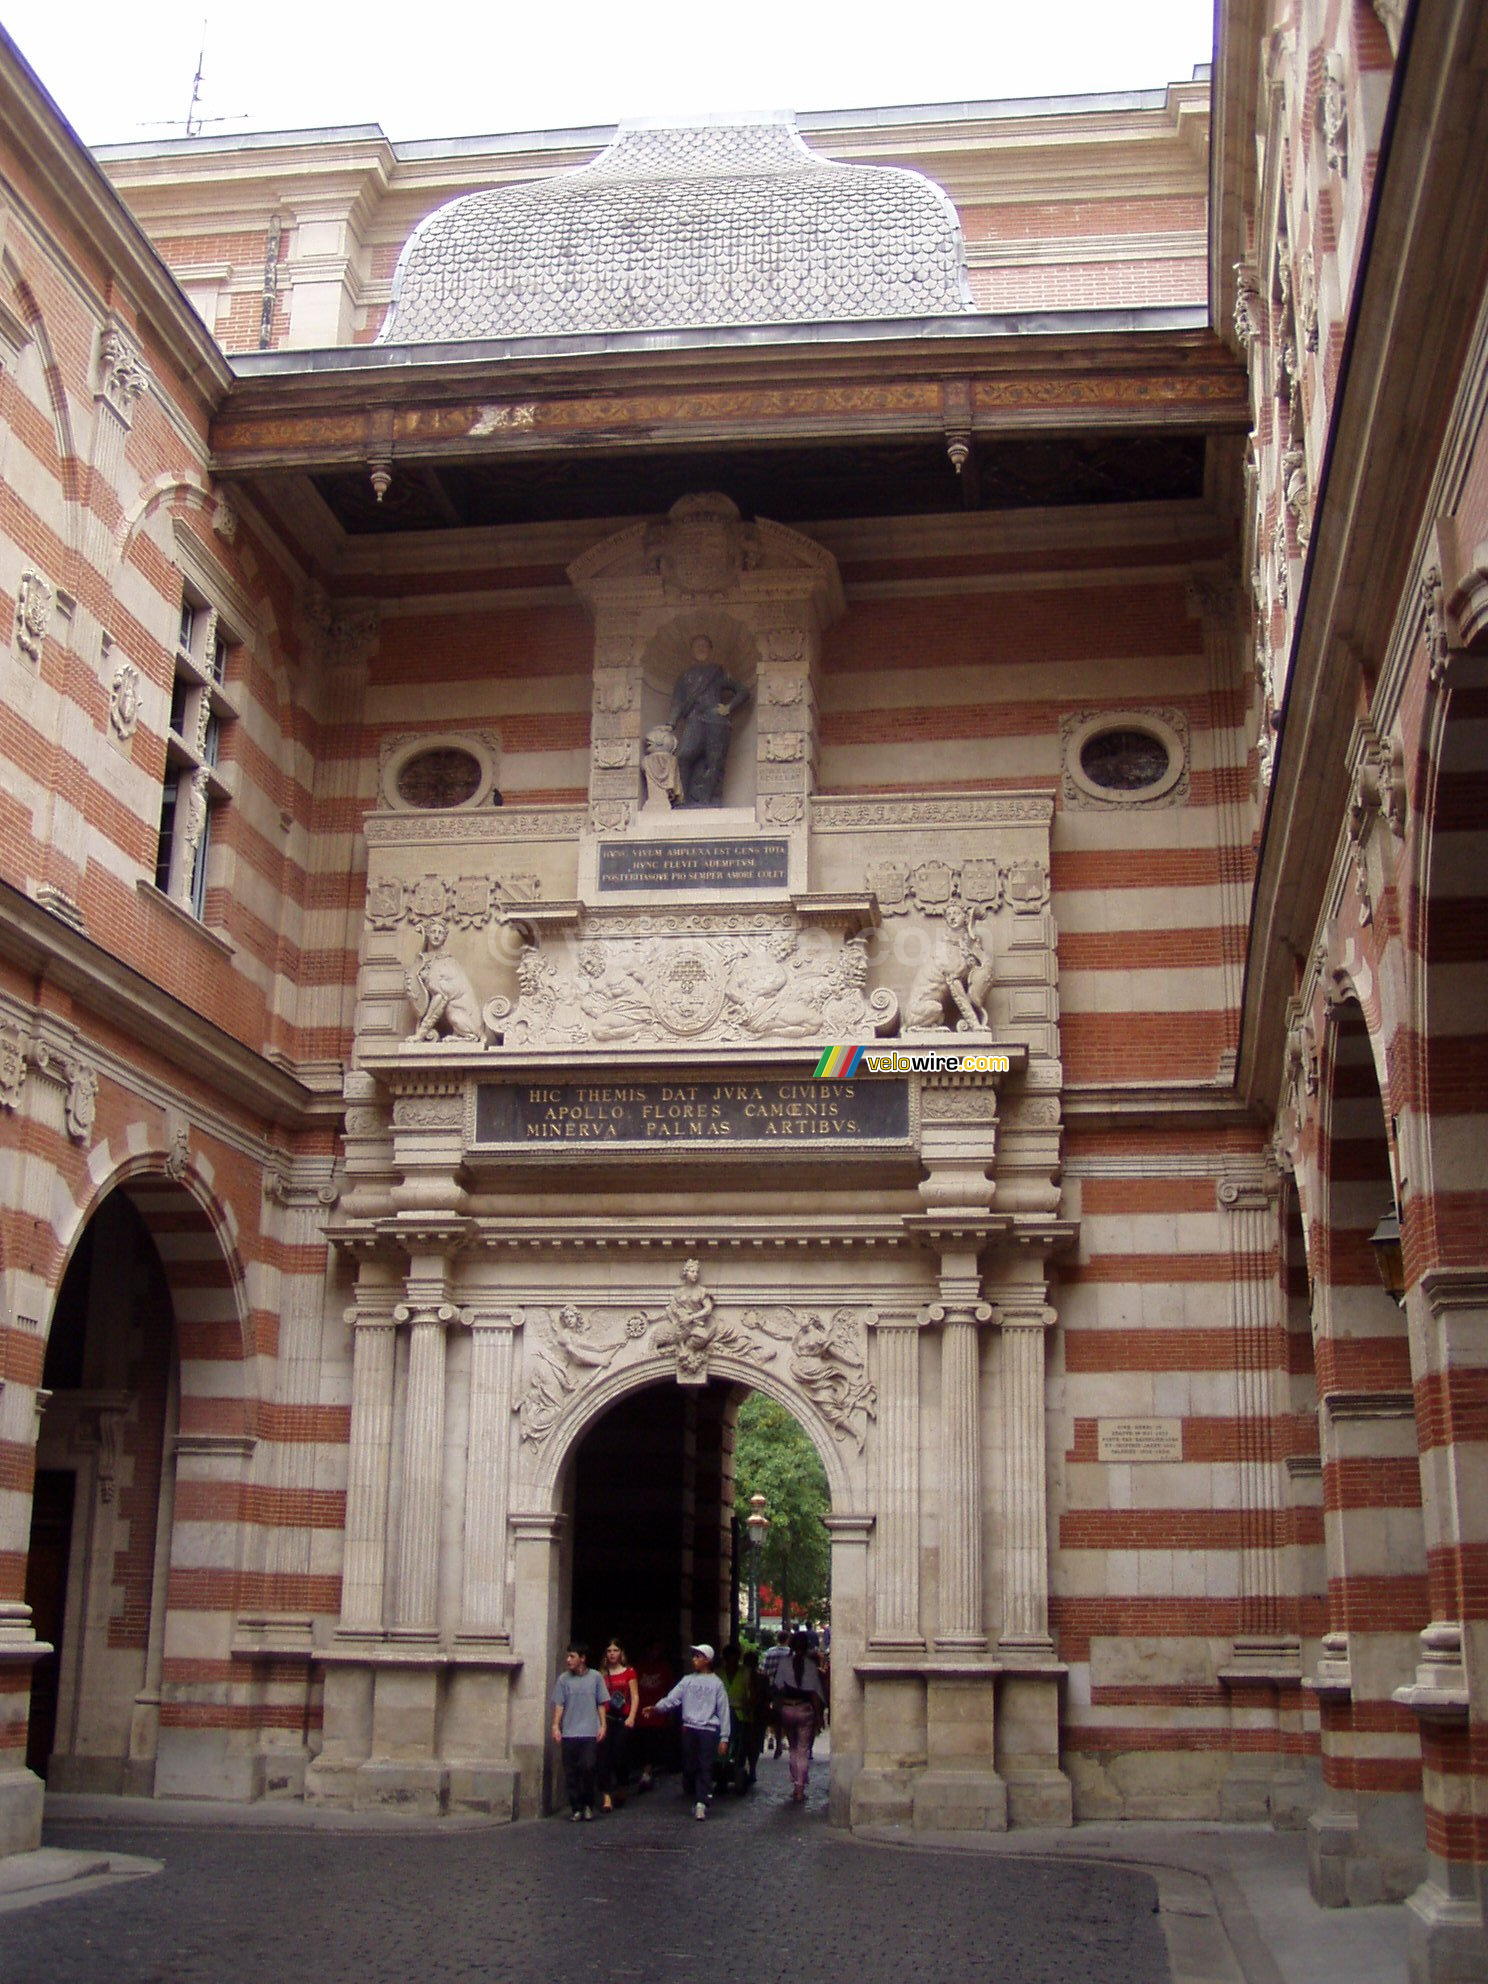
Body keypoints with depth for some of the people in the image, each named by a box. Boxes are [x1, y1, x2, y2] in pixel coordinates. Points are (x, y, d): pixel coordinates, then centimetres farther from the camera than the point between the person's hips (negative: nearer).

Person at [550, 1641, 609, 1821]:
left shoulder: (595, 1677, 5)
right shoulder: (563, 1679, 5)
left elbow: (601, 1704, 8)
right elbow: (559, 1705, 4)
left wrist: (602, 1726, 1)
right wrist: (555, 1727, -4)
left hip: (590, 1733, -1)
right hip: (569, 1733, 1)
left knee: (588, 1768, -11)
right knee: (571, 1772, 1)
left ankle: (588, 1804, 8)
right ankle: (576, 1807, 11)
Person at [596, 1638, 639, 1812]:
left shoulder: (629, 1672, 7)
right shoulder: (601, 1674, 10)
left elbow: (635, 1697, 4)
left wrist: (631, 1717, -8)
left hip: (623, 1718, -1)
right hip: (606, 1718, 1)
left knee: (620, 1757, 1)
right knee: (604, 1757, -9)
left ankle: (620, 1791, 25)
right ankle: (607, 1797, -11)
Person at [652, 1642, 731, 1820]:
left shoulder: (716, 1683, 4)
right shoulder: (687, 1680, 11)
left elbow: (723, 1711, 3)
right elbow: (672, 1699, 1)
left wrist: (724, 1738, -2)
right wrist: (656, 1708, -17)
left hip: (708, 1730, -3)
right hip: (689, 1728, 3)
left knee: (705, 1767, -9)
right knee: (689, 1766, 5)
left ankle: (701, 1802, -12)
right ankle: (696, 1799, 18)